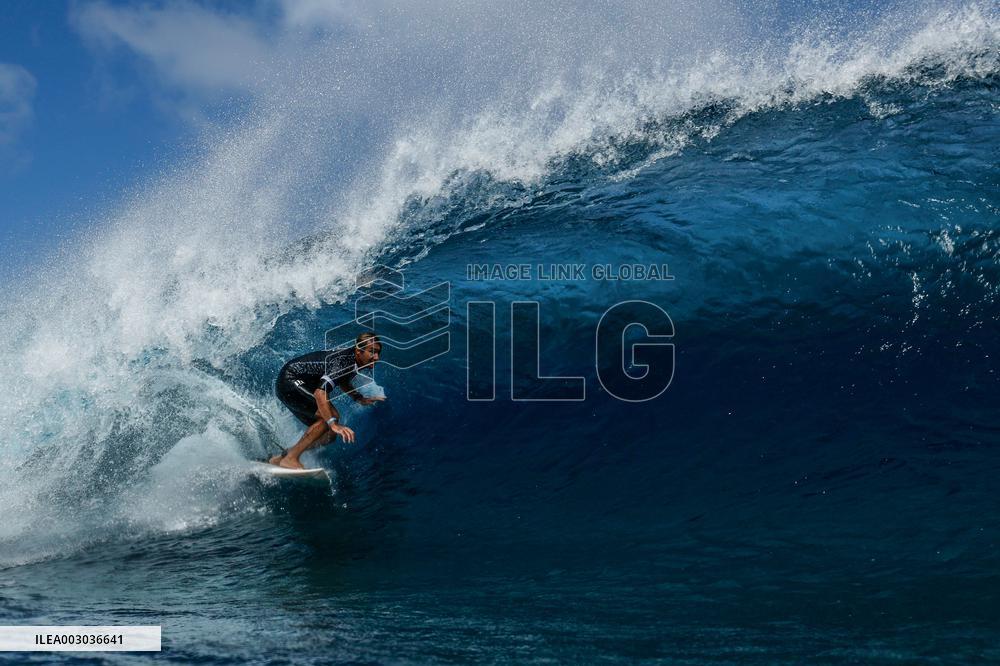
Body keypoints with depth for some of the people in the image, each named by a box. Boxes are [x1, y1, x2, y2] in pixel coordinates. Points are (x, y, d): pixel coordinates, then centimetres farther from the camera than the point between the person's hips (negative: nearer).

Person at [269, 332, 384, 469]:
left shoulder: (353, 360, 0)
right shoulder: (343, 362, -29)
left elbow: (342, 381, 22)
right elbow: (320, 393, -40)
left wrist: (360, 398, 7)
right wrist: (333, 423, -47)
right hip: (289, 381, -10)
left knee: (330, 435, 6)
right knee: (331, 414, -26)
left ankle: (280, 458, 14)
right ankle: (290, 458, -20)